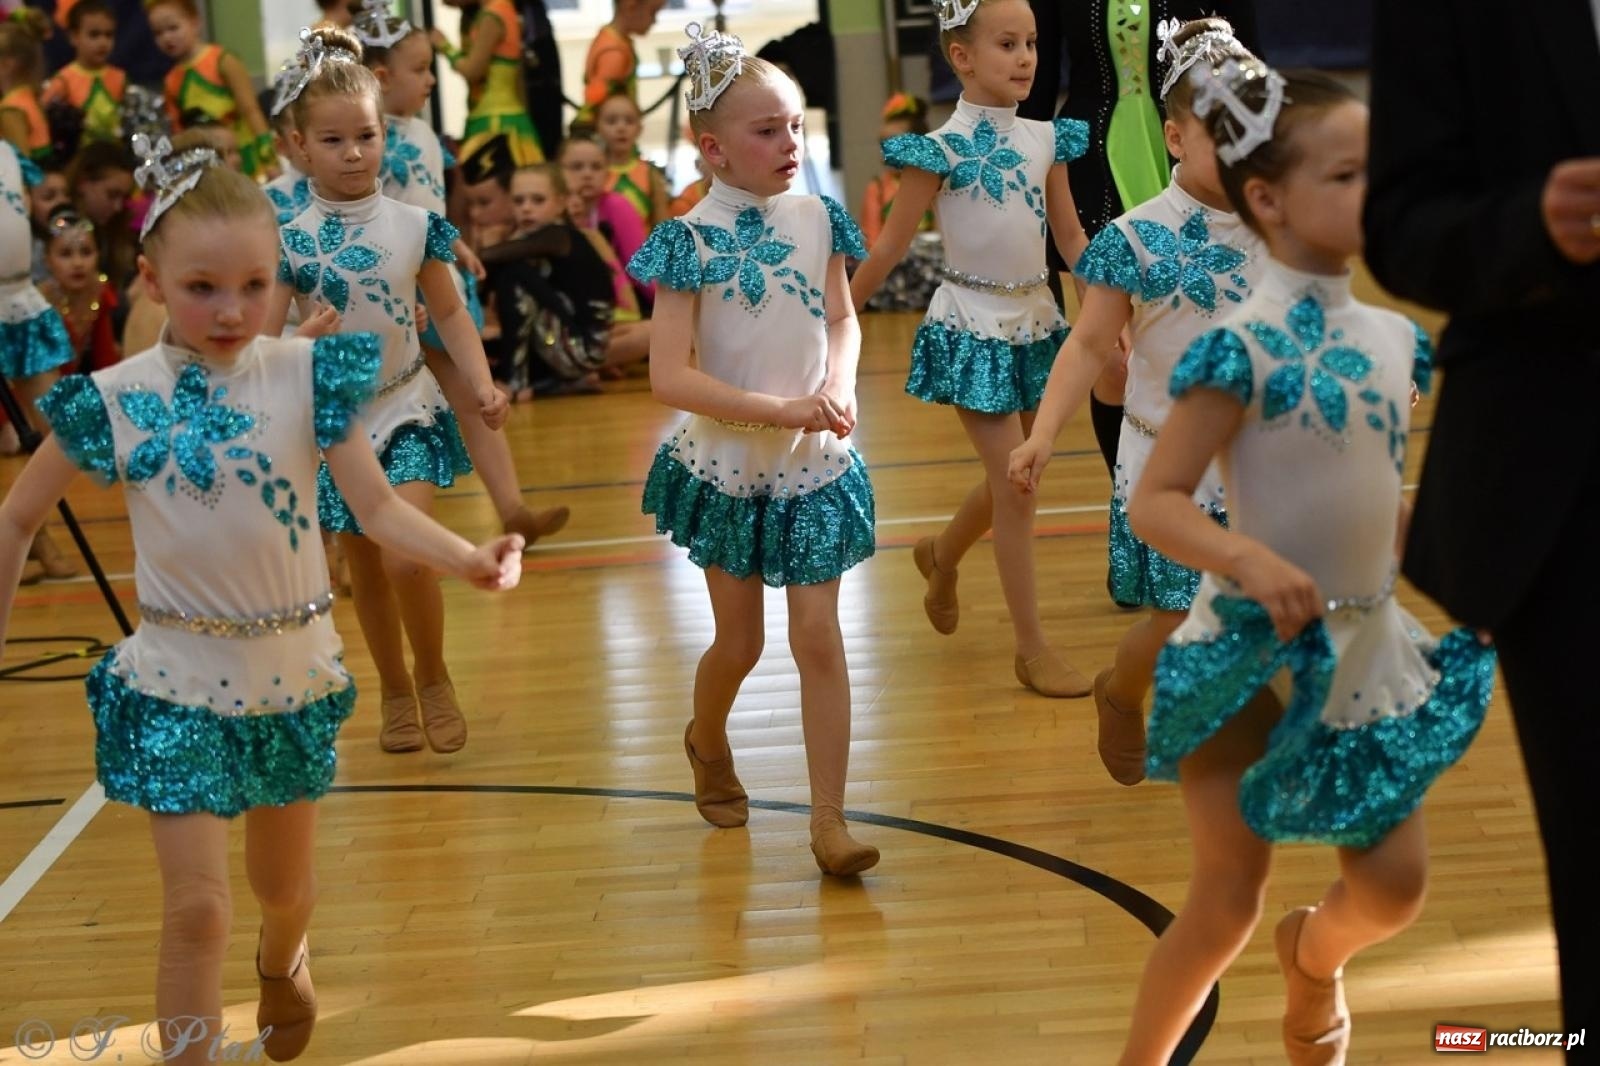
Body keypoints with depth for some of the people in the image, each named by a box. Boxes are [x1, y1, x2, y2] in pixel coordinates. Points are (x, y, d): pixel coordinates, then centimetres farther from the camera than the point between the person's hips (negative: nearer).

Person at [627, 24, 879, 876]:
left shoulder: (815, 217, -3)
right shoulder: (691, 240, -15)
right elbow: (671, 377, -19)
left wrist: (839, 385, -10)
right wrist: (783, 409, -23)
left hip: (815, 464, 2)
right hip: (730, 467, -2)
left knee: (818, 637, -1)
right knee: (740, 642, 11)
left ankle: (829, 820, 4)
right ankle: (706, 742, 43)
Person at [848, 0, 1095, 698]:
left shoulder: (1045, 140, 2)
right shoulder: (942, 149, -13)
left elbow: (1071, 237, 8)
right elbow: (890, 246, -9)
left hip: (1035, 320, 6)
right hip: (974, 327, -6)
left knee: (1013, 479, 15)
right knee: (1015, 486, -5)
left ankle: (941, 554, 46)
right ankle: (1032, 650, 5)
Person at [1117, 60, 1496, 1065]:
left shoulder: (1394, 337, 3)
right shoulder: (1243, 345, -18)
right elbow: (1155, 504, -21)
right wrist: (1249, 559, -36)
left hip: (1370, 649, 6)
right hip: (1258, 653, -6)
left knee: (1396, 889, 10)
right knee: (1228, 903, 2)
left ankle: (1314, 955, 44)